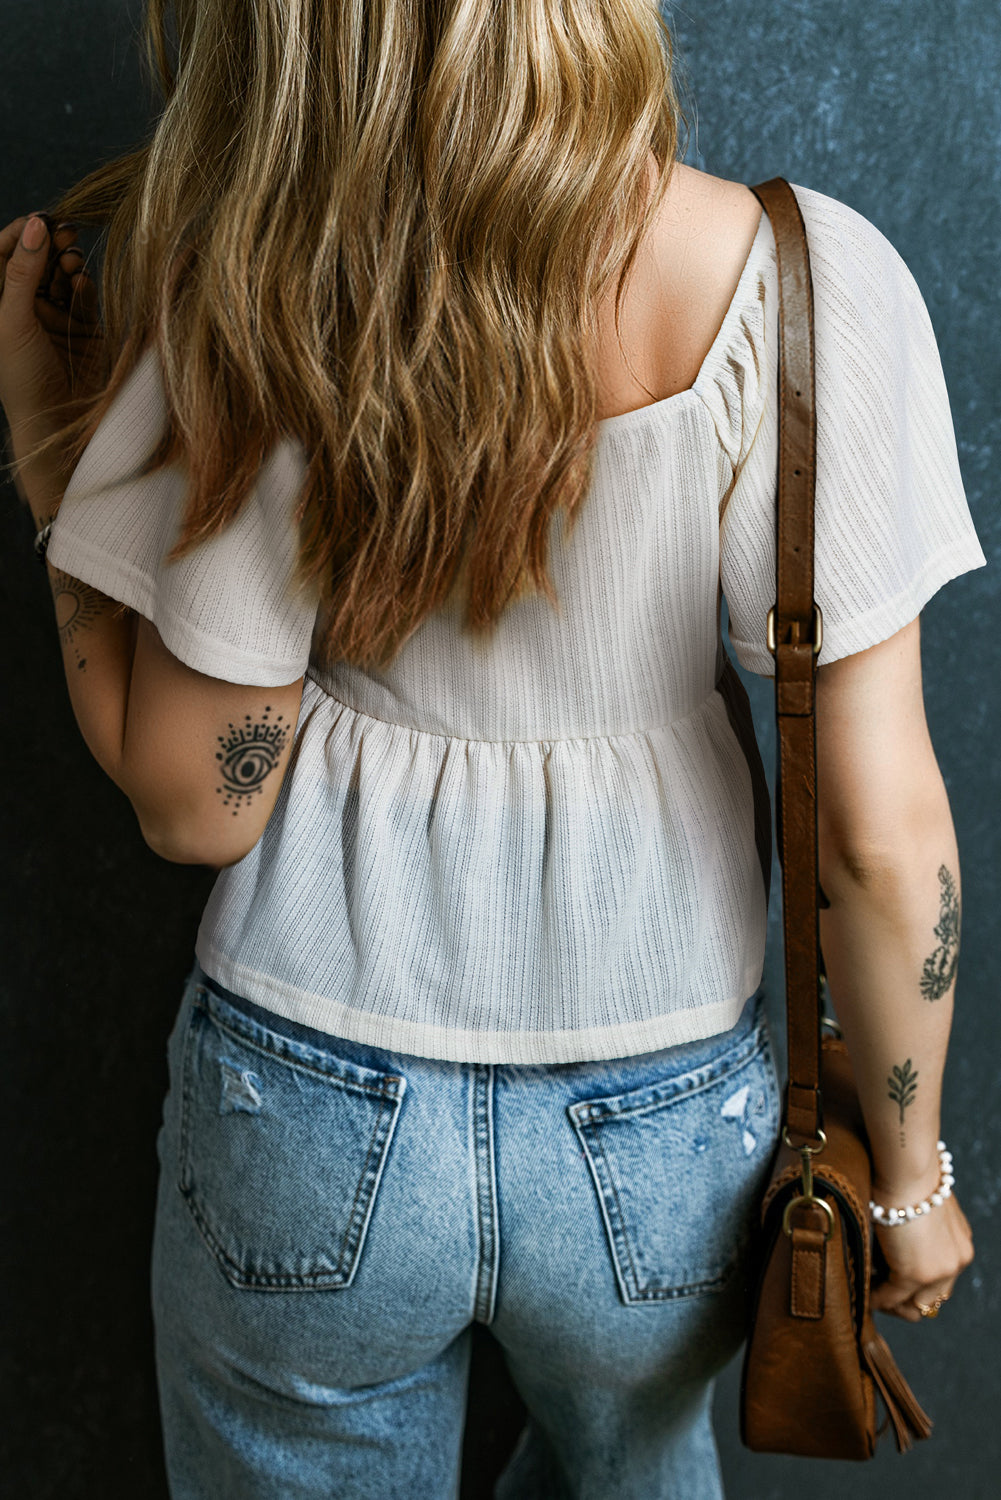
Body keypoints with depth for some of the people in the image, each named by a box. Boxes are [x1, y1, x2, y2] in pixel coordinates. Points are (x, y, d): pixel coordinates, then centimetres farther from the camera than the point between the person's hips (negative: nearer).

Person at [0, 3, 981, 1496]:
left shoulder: (257, 306, -20)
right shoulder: (809, 284, -19)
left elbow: (196, 806, -12)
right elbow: (878, 830, -16)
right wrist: (908, 1168, 0)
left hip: (306, 1129, 0)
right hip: (666, 1135, 1)